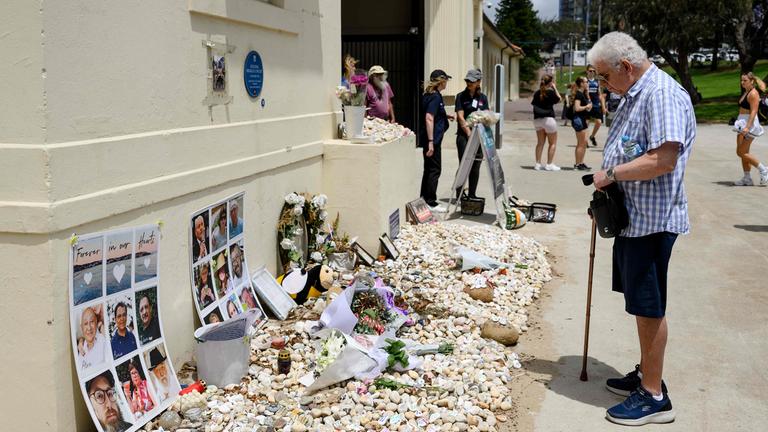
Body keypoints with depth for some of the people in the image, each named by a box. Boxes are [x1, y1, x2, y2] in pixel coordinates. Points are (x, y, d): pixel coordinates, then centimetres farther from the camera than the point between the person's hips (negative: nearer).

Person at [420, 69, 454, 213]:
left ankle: (424, 199, 25)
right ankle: (431, 203, 2)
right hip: (432, 139, -10)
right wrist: (430, 142, -26)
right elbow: (429, 119, -23)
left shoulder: (430, 95, 13)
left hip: (431, 139, 10)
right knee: (434, 170, -3)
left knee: (429, 169, 16)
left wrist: (445, 116, 24)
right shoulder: (435, 97, -16)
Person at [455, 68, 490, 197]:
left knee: (476, 166, 7)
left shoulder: (483, 98, 10)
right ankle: (459, 195, 0)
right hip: (464, 135, -4)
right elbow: (460, 117, -8)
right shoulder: (461, 96, 0)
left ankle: (472, 195, 17)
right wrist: (469, 133, -16)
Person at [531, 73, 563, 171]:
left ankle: (538, 164, 10)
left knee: (540, 142, 12)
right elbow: (559, 99, 1)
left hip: (537, 119, 6)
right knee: (553, 143, 5)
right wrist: (555, 88, 3)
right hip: (548, 119, -6)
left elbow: (534, 104, 8)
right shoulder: (551, 92, -12)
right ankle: (549, 164, 1)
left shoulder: (537, 93, 4)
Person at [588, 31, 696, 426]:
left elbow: (663, 160, -28)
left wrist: (611, 174, -18)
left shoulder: (663, 95, -18)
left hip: (652, 221, -10)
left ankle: (654, 397, 8)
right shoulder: (633, 96, 15)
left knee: (648, 307, -2)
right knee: (640, 304, 18)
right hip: (631, 217, 10)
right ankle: (644, 375, 31)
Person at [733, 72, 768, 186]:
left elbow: (753, 111, -21)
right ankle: (747, 179, 14)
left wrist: (747, 127, -29)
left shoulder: (753, 94, -14)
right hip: (743, 123, 10)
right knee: (743, 152, 9)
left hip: (750, 123, -10)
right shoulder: (746, 92, 15)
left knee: (741, 152, -8)